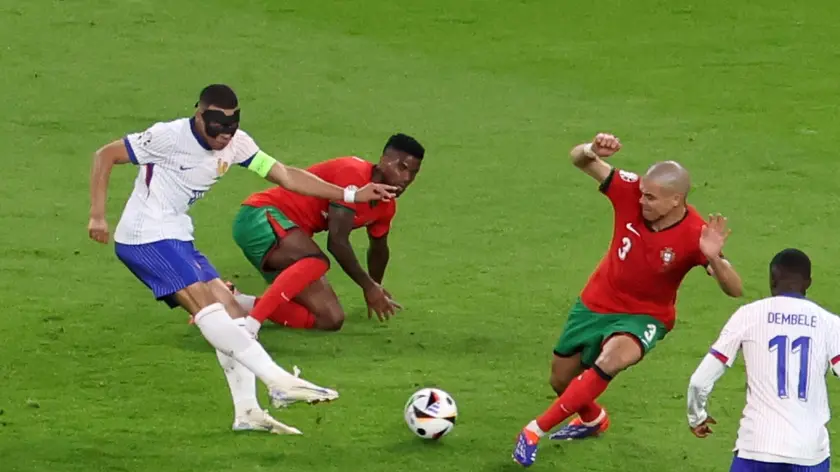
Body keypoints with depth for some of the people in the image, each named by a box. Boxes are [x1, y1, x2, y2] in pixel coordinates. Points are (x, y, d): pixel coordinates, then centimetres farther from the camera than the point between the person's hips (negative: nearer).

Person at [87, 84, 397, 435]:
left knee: (231, 312, 0)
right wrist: (98, 216, -18)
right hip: (145, 237, -9)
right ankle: (280, 382, -31)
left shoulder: (235, 144, 2)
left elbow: (286, 176, 6)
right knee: (207, 305, -23)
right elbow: (106, 156, -12)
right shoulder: (171, 137, -17)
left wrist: (351, 195, 0)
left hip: (177, 239, 9)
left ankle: (247, 412, 1)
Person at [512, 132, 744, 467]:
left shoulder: (695, 236, -28)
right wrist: (592, 150, -39)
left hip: (643, 317, -4)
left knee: (614, 357, -36)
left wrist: (714, 258, -52)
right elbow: (579, 160, -15)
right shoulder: (632, 192, -21)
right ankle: (592, 418, 55)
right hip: (595, 304, 4)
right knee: (561, 381, 16)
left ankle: (537, 430, -21)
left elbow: (734, 289, -32)